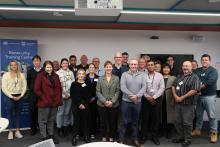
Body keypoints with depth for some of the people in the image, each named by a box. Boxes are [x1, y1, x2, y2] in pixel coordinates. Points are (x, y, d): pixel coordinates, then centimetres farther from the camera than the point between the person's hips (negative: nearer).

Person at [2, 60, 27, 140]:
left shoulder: (21, 75, 6)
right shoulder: (6, 74, -1)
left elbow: (24, 86, 3)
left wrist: (21, 96, -8)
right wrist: (11, 96, -11)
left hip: (19, 96, 2)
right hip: (10, 96, -2)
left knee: (18, 113, 8)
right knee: (10, 114, 2)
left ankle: (17, 131, 16)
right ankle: (10, 132, 11)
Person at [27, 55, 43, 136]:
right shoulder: (30, 71, 7)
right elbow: (28, 82, 11)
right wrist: (32, 90, 5)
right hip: (32, 95, 1)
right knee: (32, 111, 4)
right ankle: (33, 128, 15)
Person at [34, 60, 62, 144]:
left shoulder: (55, 76, 10)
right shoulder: (40, 76, -6)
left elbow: (59, 88, 13)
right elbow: (36, 89, -11)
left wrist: (59, 99, 5)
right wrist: (43, 98, -11)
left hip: (54, 102, 5)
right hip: (44, 102, -5)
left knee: (52, 120, 16)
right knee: (43, 120, 5)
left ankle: (51, 135, 28)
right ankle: (44, 137, 16)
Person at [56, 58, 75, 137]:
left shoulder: (71, 73, 8)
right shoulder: (57, 73, -2)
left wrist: (69, 94, -1)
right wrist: (62, 95, -8)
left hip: (69, 96, 3)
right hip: (61, 96, -3)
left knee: (67, 112, 9)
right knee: (60, 112, -1)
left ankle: (65, 127, 22)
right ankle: (59, 128, 12)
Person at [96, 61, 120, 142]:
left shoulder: (116, 78, 3)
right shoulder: (100, 78, 4)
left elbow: (117, 91, -1)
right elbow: (98, 92, -1)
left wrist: (112, 101, -12)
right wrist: (104, 101, -12)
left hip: (114, 104, 0)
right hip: (102, 104, 0)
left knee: (113, 122, 7)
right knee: (103, 121, 8)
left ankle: (111, 137, 24)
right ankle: (103, 137, 25)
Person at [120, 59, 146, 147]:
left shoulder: (141, 75, 4)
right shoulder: (124, 74, -2)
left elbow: (144, 87, -3)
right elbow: (123, 87, -11)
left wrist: (137, 96, -16)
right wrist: (131, 96, -17)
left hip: (138, 101, 2)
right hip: (126, 101, -2)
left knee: (135, 121, 14)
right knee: (124, 121, 5)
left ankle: (135, 139, 28)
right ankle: (121, 139, 17)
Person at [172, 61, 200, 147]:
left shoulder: (194, 77, -8)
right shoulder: (179, 76, 14)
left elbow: (194, 90, -18)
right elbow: (173, 86, 13)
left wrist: (182, 98, -16)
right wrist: (175, 96, -5)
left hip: (188, 104, -6)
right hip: (178, 103, 7)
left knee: (187, 123, 2)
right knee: (177, 121, 13)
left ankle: (187, 139, 19)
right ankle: (180, 137, 29)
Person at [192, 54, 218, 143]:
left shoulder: (213, 70, -4)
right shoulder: (197, 71, 12)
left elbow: (210, 82, -19)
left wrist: (200, 87, -16)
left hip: (209, 96, -5)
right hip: (199, 95, 5)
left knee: (211, 115, 1)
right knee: (198, 114, 14)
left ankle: (214, 133, 13)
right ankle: (197, 130, 27)